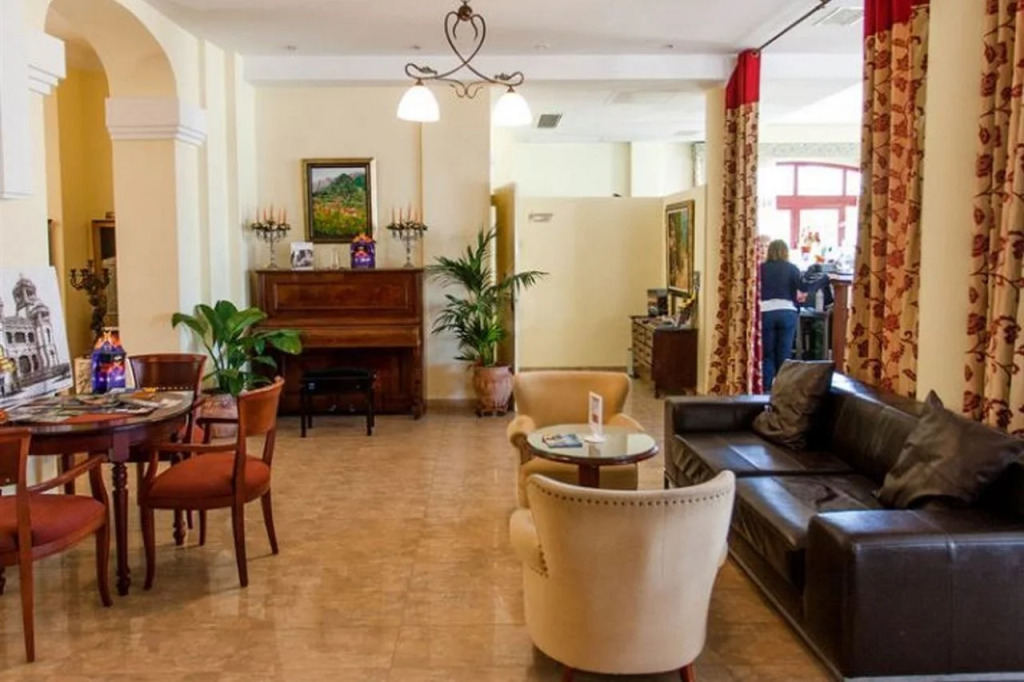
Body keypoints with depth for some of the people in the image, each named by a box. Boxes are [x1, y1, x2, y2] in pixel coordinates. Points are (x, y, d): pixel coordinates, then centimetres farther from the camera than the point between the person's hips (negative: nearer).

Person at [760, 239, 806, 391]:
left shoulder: (761, 268, 6)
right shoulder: (792, 268, 6)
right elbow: (800, 294, 5)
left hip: (766, 313, 0)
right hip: (787, 313, 0)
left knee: (767, 354, 6)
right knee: (784, 355, 5)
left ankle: (767, 389, 4)